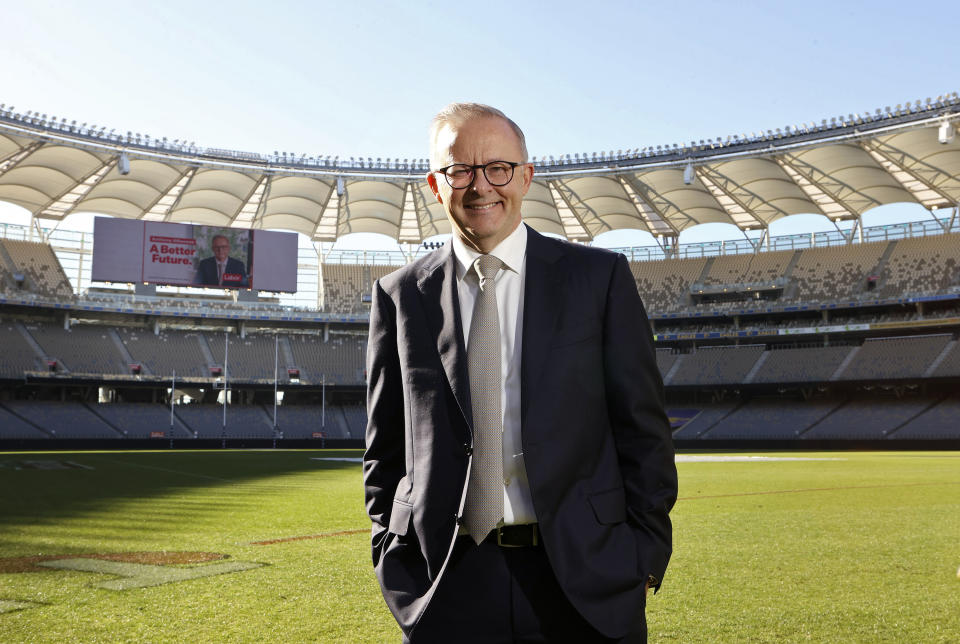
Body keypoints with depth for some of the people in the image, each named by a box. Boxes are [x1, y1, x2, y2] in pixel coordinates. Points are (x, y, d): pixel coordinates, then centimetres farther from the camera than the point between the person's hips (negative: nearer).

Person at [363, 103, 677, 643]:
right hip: (448, 589, 1)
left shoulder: (599, 276, 1)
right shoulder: (401, 296, 4)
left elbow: (643, 427, 1)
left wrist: (646, 559, -3)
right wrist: (396, 566, 4)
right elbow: (386, 450, 10)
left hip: (586, 583, 0)